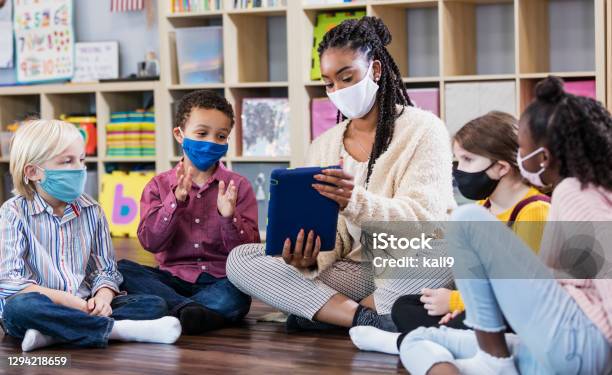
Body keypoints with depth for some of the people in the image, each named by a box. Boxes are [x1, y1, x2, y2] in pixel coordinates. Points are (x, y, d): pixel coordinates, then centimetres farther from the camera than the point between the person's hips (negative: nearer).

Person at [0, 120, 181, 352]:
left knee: (154, 305, -15)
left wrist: (103, 296, -16)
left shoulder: (91, 210, 9)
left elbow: (105, 270, 8)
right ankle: (116, 329, -31)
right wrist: (65, 300, -21)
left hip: (84, 307, 5)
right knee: (19, 307, -38)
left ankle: (54, 334, -30)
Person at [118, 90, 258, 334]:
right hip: (173, 278, 2)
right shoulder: (160, 186, 8)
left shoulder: (238, 186, 5)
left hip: (220, 281, -2)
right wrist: (176, 202, -17)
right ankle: (187, 309, -38)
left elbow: (248, 249, -1)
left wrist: (229, 217, -20)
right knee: (121, 269, -23)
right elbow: (150, 242, -5)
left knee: (237, 296, -35)